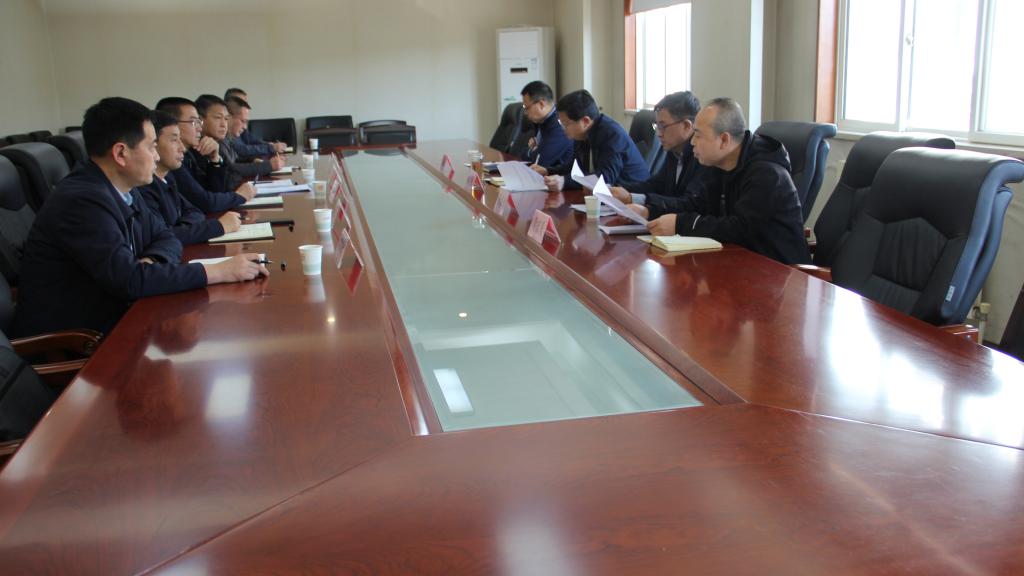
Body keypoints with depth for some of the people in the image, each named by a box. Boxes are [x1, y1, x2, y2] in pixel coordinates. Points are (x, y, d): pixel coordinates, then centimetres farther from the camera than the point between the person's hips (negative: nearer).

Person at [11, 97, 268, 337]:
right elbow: (130, 279, -28)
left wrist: (150, 261, -11)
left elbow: (166, 238, 13)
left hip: (108, 317, 8)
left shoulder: (124, 190, 4)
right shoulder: (83, 200, -22)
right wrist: (219, 271, -24)